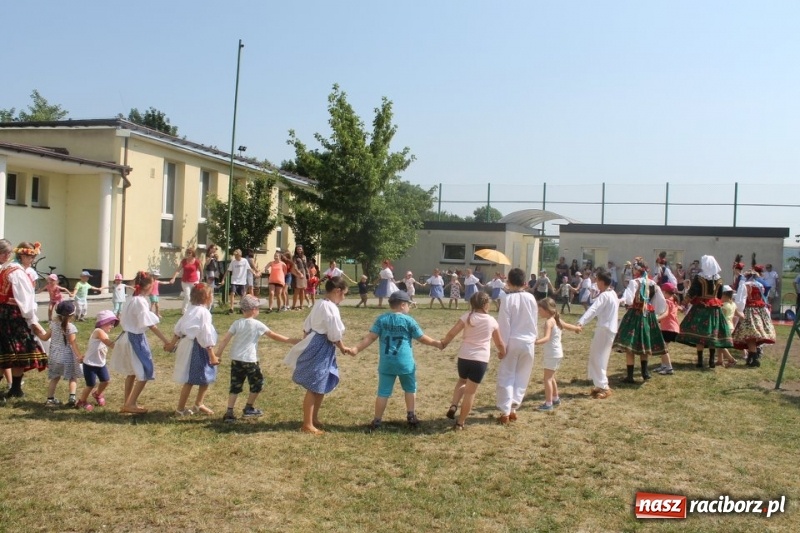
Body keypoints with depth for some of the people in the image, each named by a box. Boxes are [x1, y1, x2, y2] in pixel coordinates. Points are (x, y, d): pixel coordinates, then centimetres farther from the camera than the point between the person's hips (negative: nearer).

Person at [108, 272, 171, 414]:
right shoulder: (140, 302, -21)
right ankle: (130, 404, 3)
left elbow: (122, 318, 14)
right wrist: (166, 340, -25)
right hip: (136, 339, -10)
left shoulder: (132, 300, 7)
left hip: (129, 337, 10)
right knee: (145, 372, -2)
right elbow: (151, 325, -24)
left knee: (131, 372, 20)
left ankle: (127, 403, 29)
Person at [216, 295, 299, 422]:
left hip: (235, 359, 4)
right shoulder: (257, 325, -7)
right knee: (257, 384, 16)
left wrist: (218, 354, 1)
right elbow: (274, 336, -3)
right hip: (250, 360, -4)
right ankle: (248, 409, 24)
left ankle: (229, 412, 2)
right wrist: (291, 341, 3)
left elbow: (225, 340, -3)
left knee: (235, 386, 10)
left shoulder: (236, 323, 3)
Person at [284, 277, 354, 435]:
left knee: (322, 386, 19)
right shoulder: (331, 308, -19)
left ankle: (314, 418, 31)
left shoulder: (319, 304, 10)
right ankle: (307, 424, 7)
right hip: (320, 349, -10)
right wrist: (343, 348, 0)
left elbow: (306, 328, 14)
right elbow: (334, 336, -16)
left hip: (315, 346, 10)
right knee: (314, 388, -1)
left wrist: (307, 344, 22)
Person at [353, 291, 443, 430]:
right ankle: (411, 417, 21)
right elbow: (422, 338, 4)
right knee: (410, 389, 19)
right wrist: (437, 343, 18)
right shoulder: (408, 320, -4)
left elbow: (370, 337, -5)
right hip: (405, 363, -2)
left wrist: (356, 349, -2)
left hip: (386, 363, 2)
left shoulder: (381, 319, 1)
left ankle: (377, 421, 11)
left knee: (383, 392, 7)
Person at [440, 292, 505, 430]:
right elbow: (499, 343, 13)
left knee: (462, 381, 28)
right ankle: (460, 422, 10)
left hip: (464, 357, 1)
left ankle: (453, 405, 7)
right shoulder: (492, 321, 3)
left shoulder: (467, 317, 0)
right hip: (481, 360, -1)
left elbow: (452, 333, -7)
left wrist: (443, 343, 11)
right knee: (470, 391, 6)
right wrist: (502, 353, 33)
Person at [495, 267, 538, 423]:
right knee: (522, 377, 14)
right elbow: (534, 320, 7)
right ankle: (513, 408, 16)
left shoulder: (507, 298, -13)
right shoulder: (531, 298, 0)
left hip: (512, 341, -3)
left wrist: (503, 344, -8)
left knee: (506, 377, 5)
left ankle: (505, 412, 1)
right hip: (528, 342, 4)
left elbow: (504, 323, -13)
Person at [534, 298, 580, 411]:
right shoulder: (556, 320, 8)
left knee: (547, 378, -7)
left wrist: (535, 342, -49)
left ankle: (548, 404, -7)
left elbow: (546, 338, -33)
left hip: (552, 355, -10)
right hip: (557, 353, 10)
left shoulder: (549, 322, -20)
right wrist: (577, 328, 47)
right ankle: (556, 399, 34)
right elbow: (568, 326, 26)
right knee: (551, 377, 23)